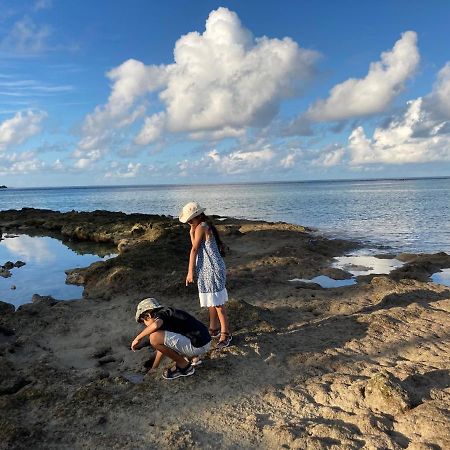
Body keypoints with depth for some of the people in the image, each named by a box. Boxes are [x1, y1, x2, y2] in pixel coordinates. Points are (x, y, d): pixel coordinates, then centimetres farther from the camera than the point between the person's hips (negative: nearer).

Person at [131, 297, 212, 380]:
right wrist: (153, 368, 36)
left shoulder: (161, 313, -6)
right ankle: (193, 358, 16)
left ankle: (184, 365, -2)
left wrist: (137, 338, -14)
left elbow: (155, 325, -31)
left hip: (199, 346, -10)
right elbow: (163, 345, 28)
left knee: (154, 338, -17)